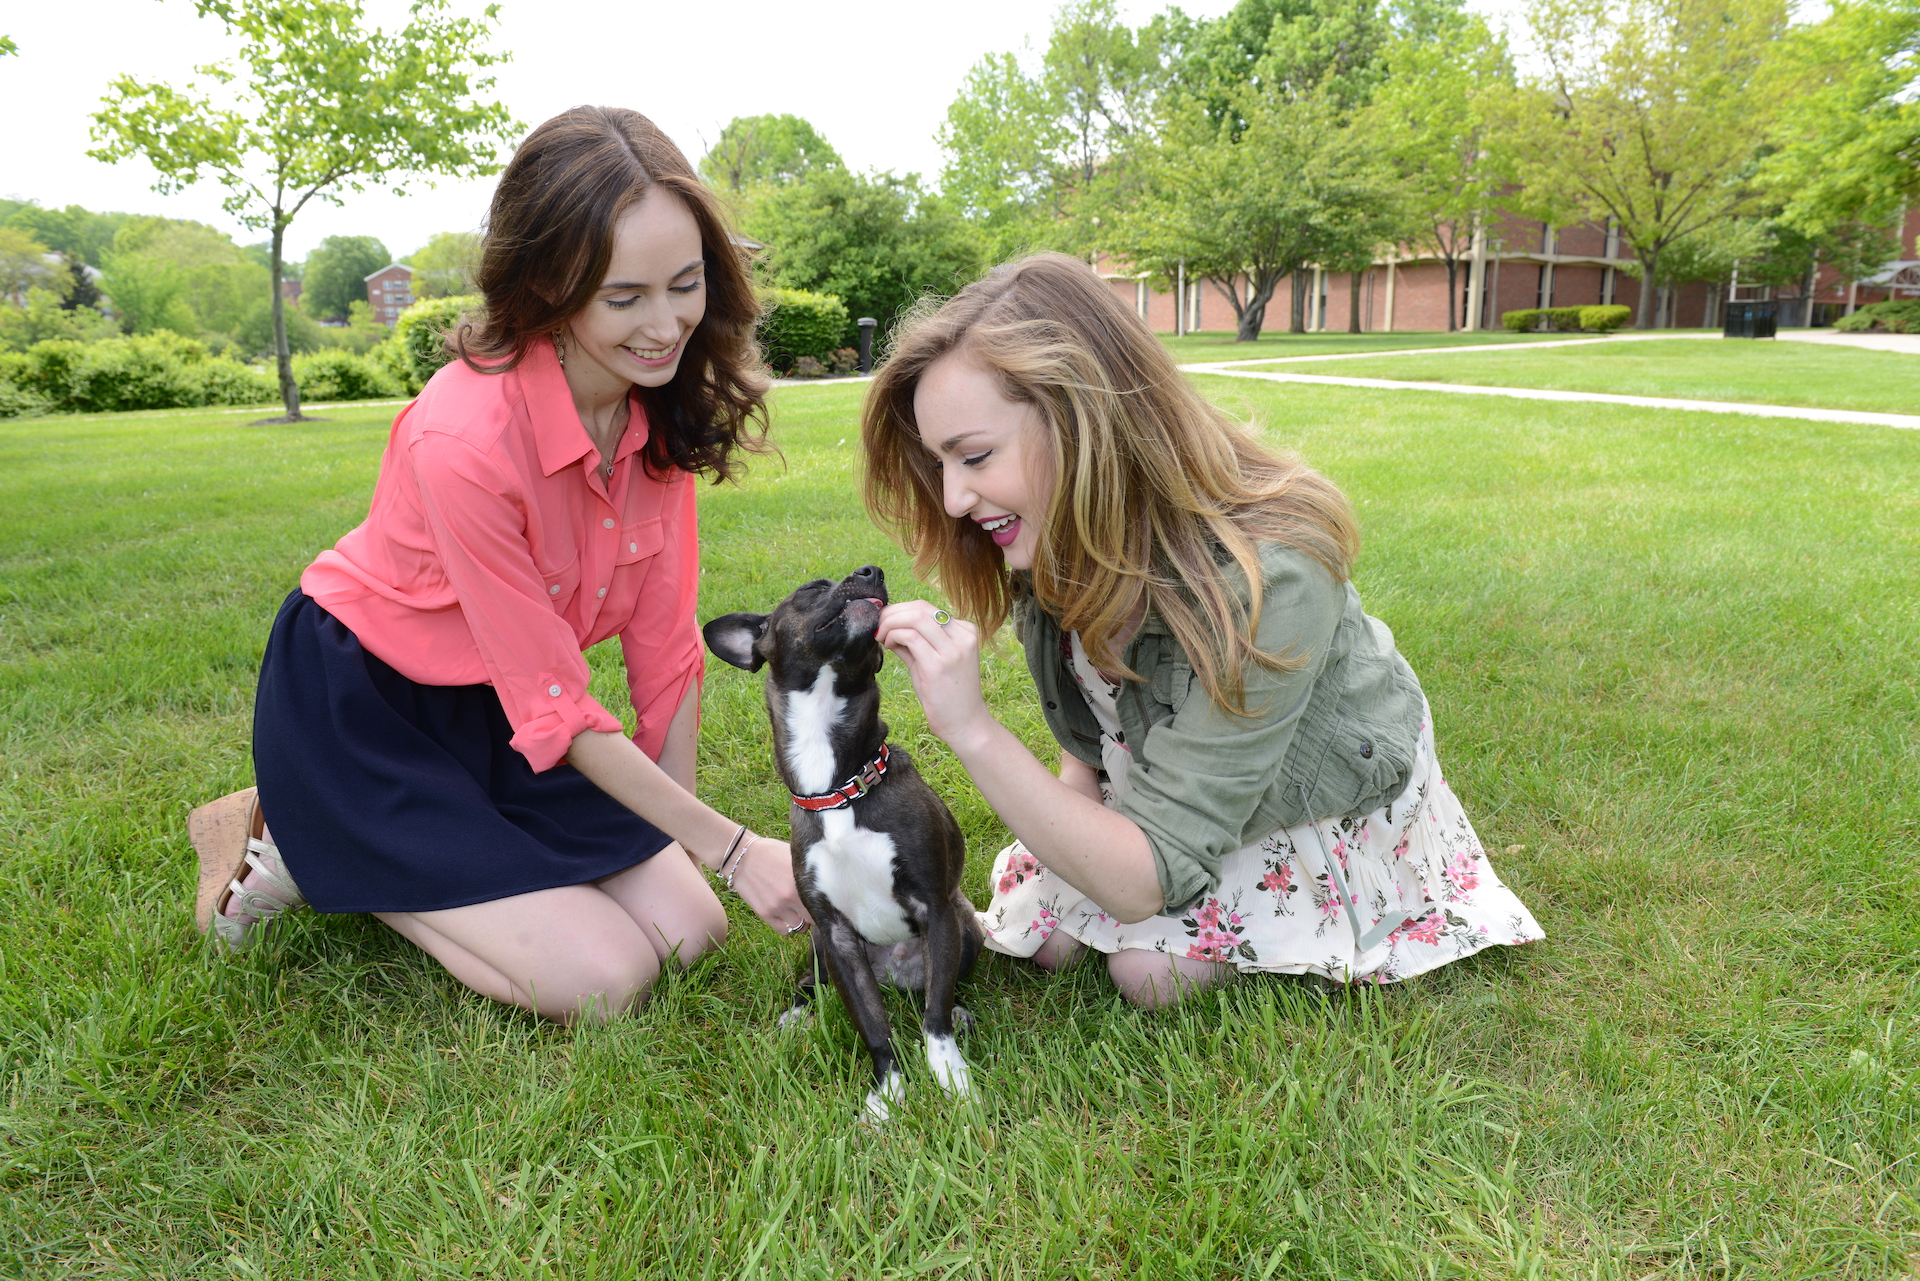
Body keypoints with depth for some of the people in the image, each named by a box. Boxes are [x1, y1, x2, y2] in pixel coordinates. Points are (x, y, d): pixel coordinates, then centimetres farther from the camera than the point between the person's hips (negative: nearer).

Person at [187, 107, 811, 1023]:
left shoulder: (658, 406, -12)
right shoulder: (464, 438, -33)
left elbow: (664, 641, -5)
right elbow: (555, 711, -24)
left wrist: (678, 837, -3)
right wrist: (730, 846, -19)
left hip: (489, 705, 7)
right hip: (354, 705, -7)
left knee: (690, 932, 0)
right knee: (603, 979, -14)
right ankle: (298, 848, 5)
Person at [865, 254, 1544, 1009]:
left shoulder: (1263, 579, -40)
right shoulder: (1054, 539, -20)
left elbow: (1144, 883, -38)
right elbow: (1091, 733, 1)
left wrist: (974, 731, -48)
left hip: (1319, 797, -5)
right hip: (1160, 771, 6)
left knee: (1150, 969, -17)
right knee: (1041, 938, -2)